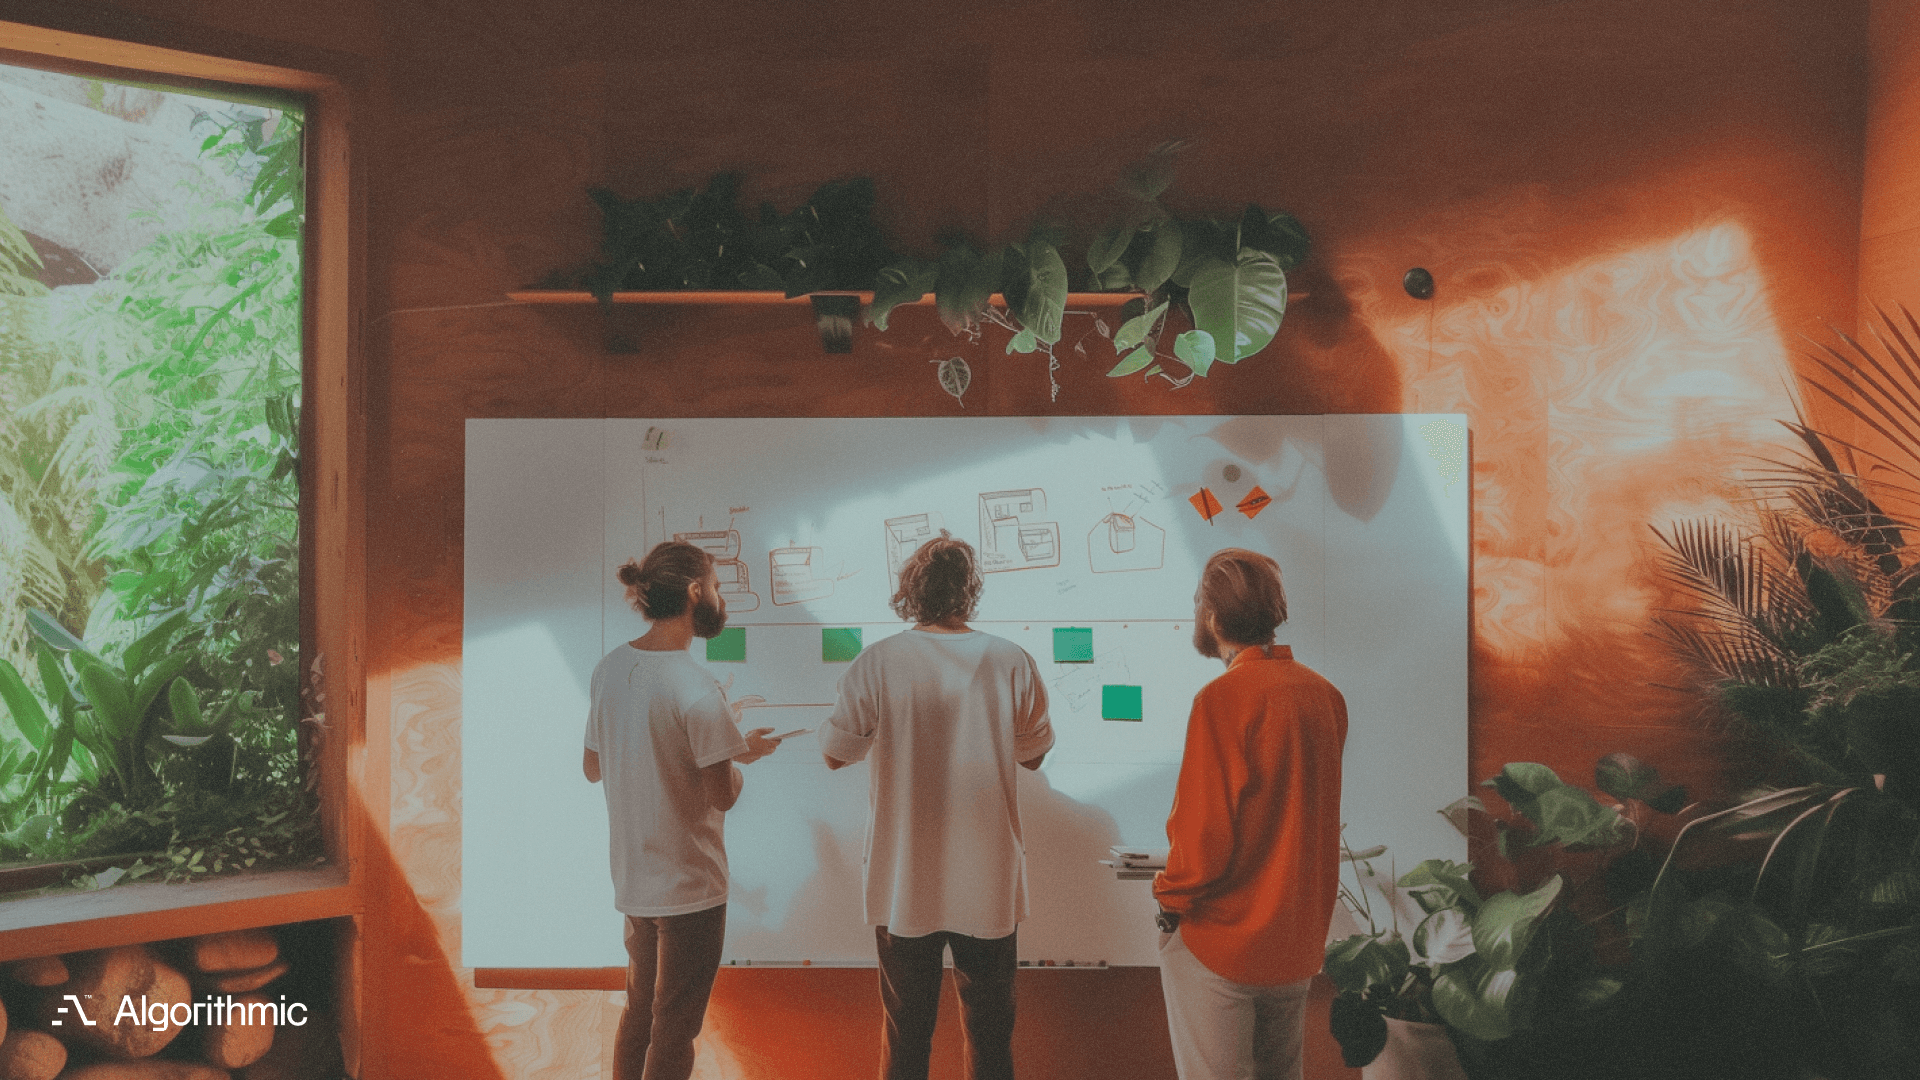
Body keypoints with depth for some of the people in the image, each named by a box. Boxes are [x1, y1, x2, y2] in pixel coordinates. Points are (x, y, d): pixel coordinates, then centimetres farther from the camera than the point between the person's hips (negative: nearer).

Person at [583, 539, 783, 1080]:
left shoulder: (610, 669, -1)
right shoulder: (697, 690, -24)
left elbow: (593, 767, 9)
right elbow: (724, 795, -21)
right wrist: (740, 753, 0)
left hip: (631, 878, 7)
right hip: (689, 884, -7)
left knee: (639, 1010, 25)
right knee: (674, 1030, 10)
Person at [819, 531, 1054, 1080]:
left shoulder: (876, 664, -13)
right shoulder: (1012, 662, -10)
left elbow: (835, 753, -3)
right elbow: (1033, 754, 3)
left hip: (904, 883, 0)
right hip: (988, 882, 1)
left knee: (906, 1031, 16)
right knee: (990, 1031, 17)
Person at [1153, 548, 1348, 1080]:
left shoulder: (1223, 698, -20)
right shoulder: (1325, 695, 1)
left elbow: (1205, 836, -19)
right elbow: (1310, 813, 10)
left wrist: (1171, 899, -4)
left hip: (1222, 941, -7)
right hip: (1300, 941, 7)